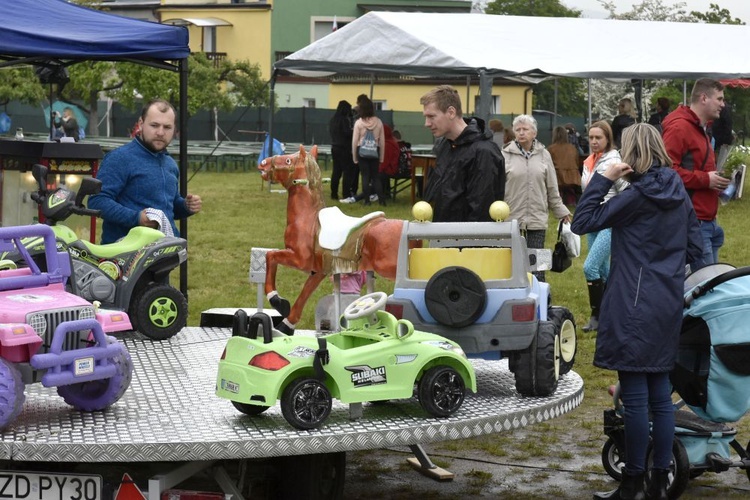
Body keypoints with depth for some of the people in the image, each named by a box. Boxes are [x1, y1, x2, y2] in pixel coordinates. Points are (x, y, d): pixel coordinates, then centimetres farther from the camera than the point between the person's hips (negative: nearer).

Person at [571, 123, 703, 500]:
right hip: (668, 307, 8)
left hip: (635, 307, -8)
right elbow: (694, 249, 14)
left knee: (635, 397, -2)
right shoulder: (679, 194, 9)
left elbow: (582, 222, -13)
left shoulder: (637, 196, -13)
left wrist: (603, 179, -9)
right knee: (660, 394, 12)